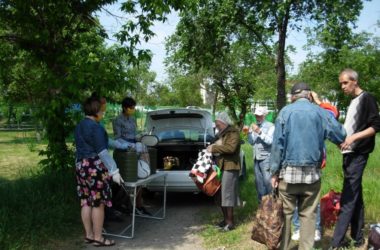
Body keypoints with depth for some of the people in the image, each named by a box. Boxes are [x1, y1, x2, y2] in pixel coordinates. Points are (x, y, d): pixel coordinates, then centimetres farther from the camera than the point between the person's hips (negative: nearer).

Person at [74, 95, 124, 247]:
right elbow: (102, 152, -20)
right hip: (95, 167, -9)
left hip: (81, 166, 9)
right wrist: (114, 171, -18)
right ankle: (98, 238, 7)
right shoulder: (95, 127, -16)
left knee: (86, 202, 12)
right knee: (98, 203, 0)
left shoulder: (79, 127, 12)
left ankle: (89, 235, 21)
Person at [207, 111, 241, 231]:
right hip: (220, 167, 9)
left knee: (227, 195, -7)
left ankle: (230, 222, 2)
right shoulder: (221, 134, 17)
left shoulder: (233, 133, -10)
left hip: (229, 167, -9)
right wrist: (212, 148, 7)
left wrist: (214, 148, -20)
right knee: (220, 194, 12)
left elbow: (231, 148, -25)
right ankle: (225, 219, 23)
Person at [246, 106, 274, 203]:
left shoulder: (270, 126, -3)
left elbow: (270, 141, -14)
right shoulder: (255, 126, 14)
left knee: (267, 180, -9)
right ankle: (261, 201, 18)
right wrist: (249, 133, -1)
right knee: (258, 180, 8)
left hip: (266, 157, -6)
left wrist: (259, 132, -20)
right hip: (256, 157, 6)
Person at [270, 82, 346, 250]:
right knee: (308, 214, 8)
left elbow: (277, 144, -4)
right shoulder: (320, 112, 3)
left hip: (289, 172, -1)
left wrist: (274, 172, 0)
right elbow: (341, 136, 4)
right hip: (312, 173, 1)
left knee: (285, 213, 7)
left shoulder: (285, 112, 0)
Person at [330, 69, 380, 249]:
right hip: (349, 154, 9)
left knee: (347, 200, -9)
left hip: (358, 155, -9)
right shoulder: (352, 102, 18)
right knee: (355, 197, 12)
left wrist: (354, 137, -21)